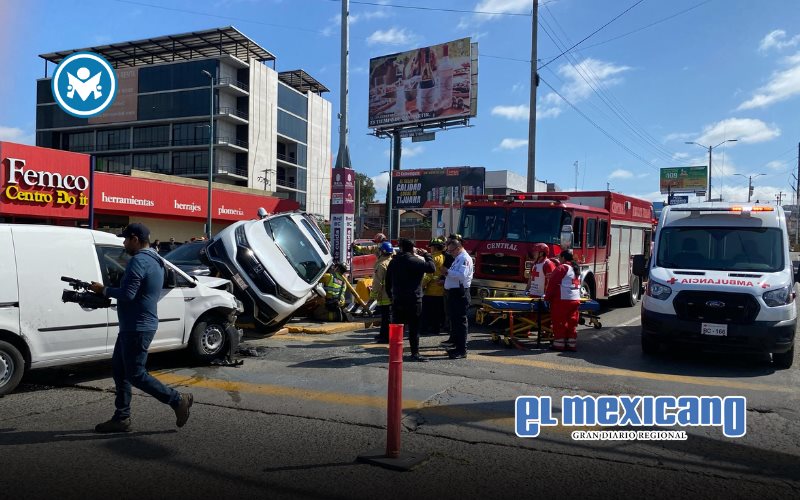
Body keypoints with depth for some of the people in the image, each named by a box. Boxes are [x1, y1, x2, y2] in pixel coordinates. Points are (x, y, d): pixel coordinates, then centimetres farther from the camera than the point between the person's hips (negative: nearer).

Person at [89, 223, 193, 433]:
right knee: (119, 369, 14)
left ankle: (178, 400, 4)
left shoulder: (138, 261, -18)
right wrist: (109, 290, 11)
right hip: (133, 326, 10)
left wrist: (103, 290, -11)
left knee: (135, 375, -3)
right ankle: (121, 418, 20)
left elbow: (128, 294, -25)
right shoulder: (155, 261, 14)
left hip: (137, 328, -10)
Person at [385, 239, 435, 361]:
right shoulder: (414, 261, -12)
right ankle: (415, 353, 0)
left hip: (397, 300, 6)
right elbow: (432, 267, -19)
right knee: (414, 327, -1)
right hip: (413, 300, -6)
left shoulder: (393, 261, 10)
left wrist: (391, 296, 22)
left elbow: (388, 281, 15)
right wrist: (426, 254, -4)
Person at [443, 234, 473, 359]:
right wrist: (445, 280, 12)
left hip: (460, 294, -10)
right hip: (454, 293, 10)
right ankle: (457, 346, 23)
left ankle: (462, 350, -3)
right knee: (454, 321, 14)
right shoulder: (458, 258, 18)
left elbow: (462, 275, -26)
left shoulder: (465, 258, -12)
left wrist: (448, 271, -19)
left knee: (460, 322, -7)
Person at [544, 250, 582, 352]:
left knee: (559, 322, -1)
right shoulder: (576, 269, 16)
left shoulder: (562, 268, -10)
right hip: (576, 300, 8)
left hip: (562, 300, -8)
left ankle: (559, 344, 1)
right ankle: (572, 344, 12)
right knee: (572, 323, 10)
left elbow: (552, 284, -12)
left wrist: (547, 297, -3)